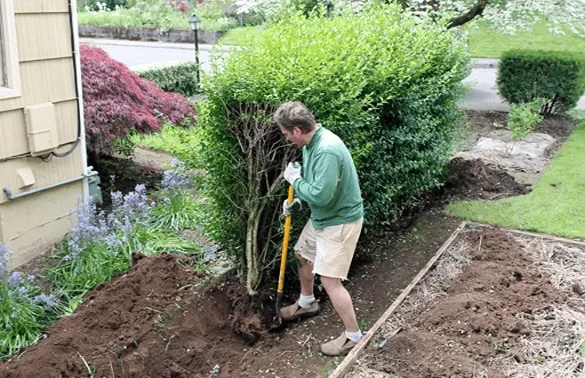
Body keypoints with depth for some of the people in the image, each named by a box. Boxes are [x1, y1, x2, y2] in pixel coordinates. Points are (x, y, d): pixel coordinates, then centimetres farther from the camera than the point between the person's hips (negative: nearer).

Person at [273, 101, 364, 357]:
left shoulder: (327, 151, -32)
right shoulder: (311, 142, -1)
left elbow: (320, 194, -34)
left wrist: (295, 180, -19)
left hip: (340, 221, -10)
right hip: (321, 216, 10)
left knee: (329, 279, -8)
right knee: (303, 254, 26)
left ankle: (353, 336, 7)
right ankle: (306, 303, 50)